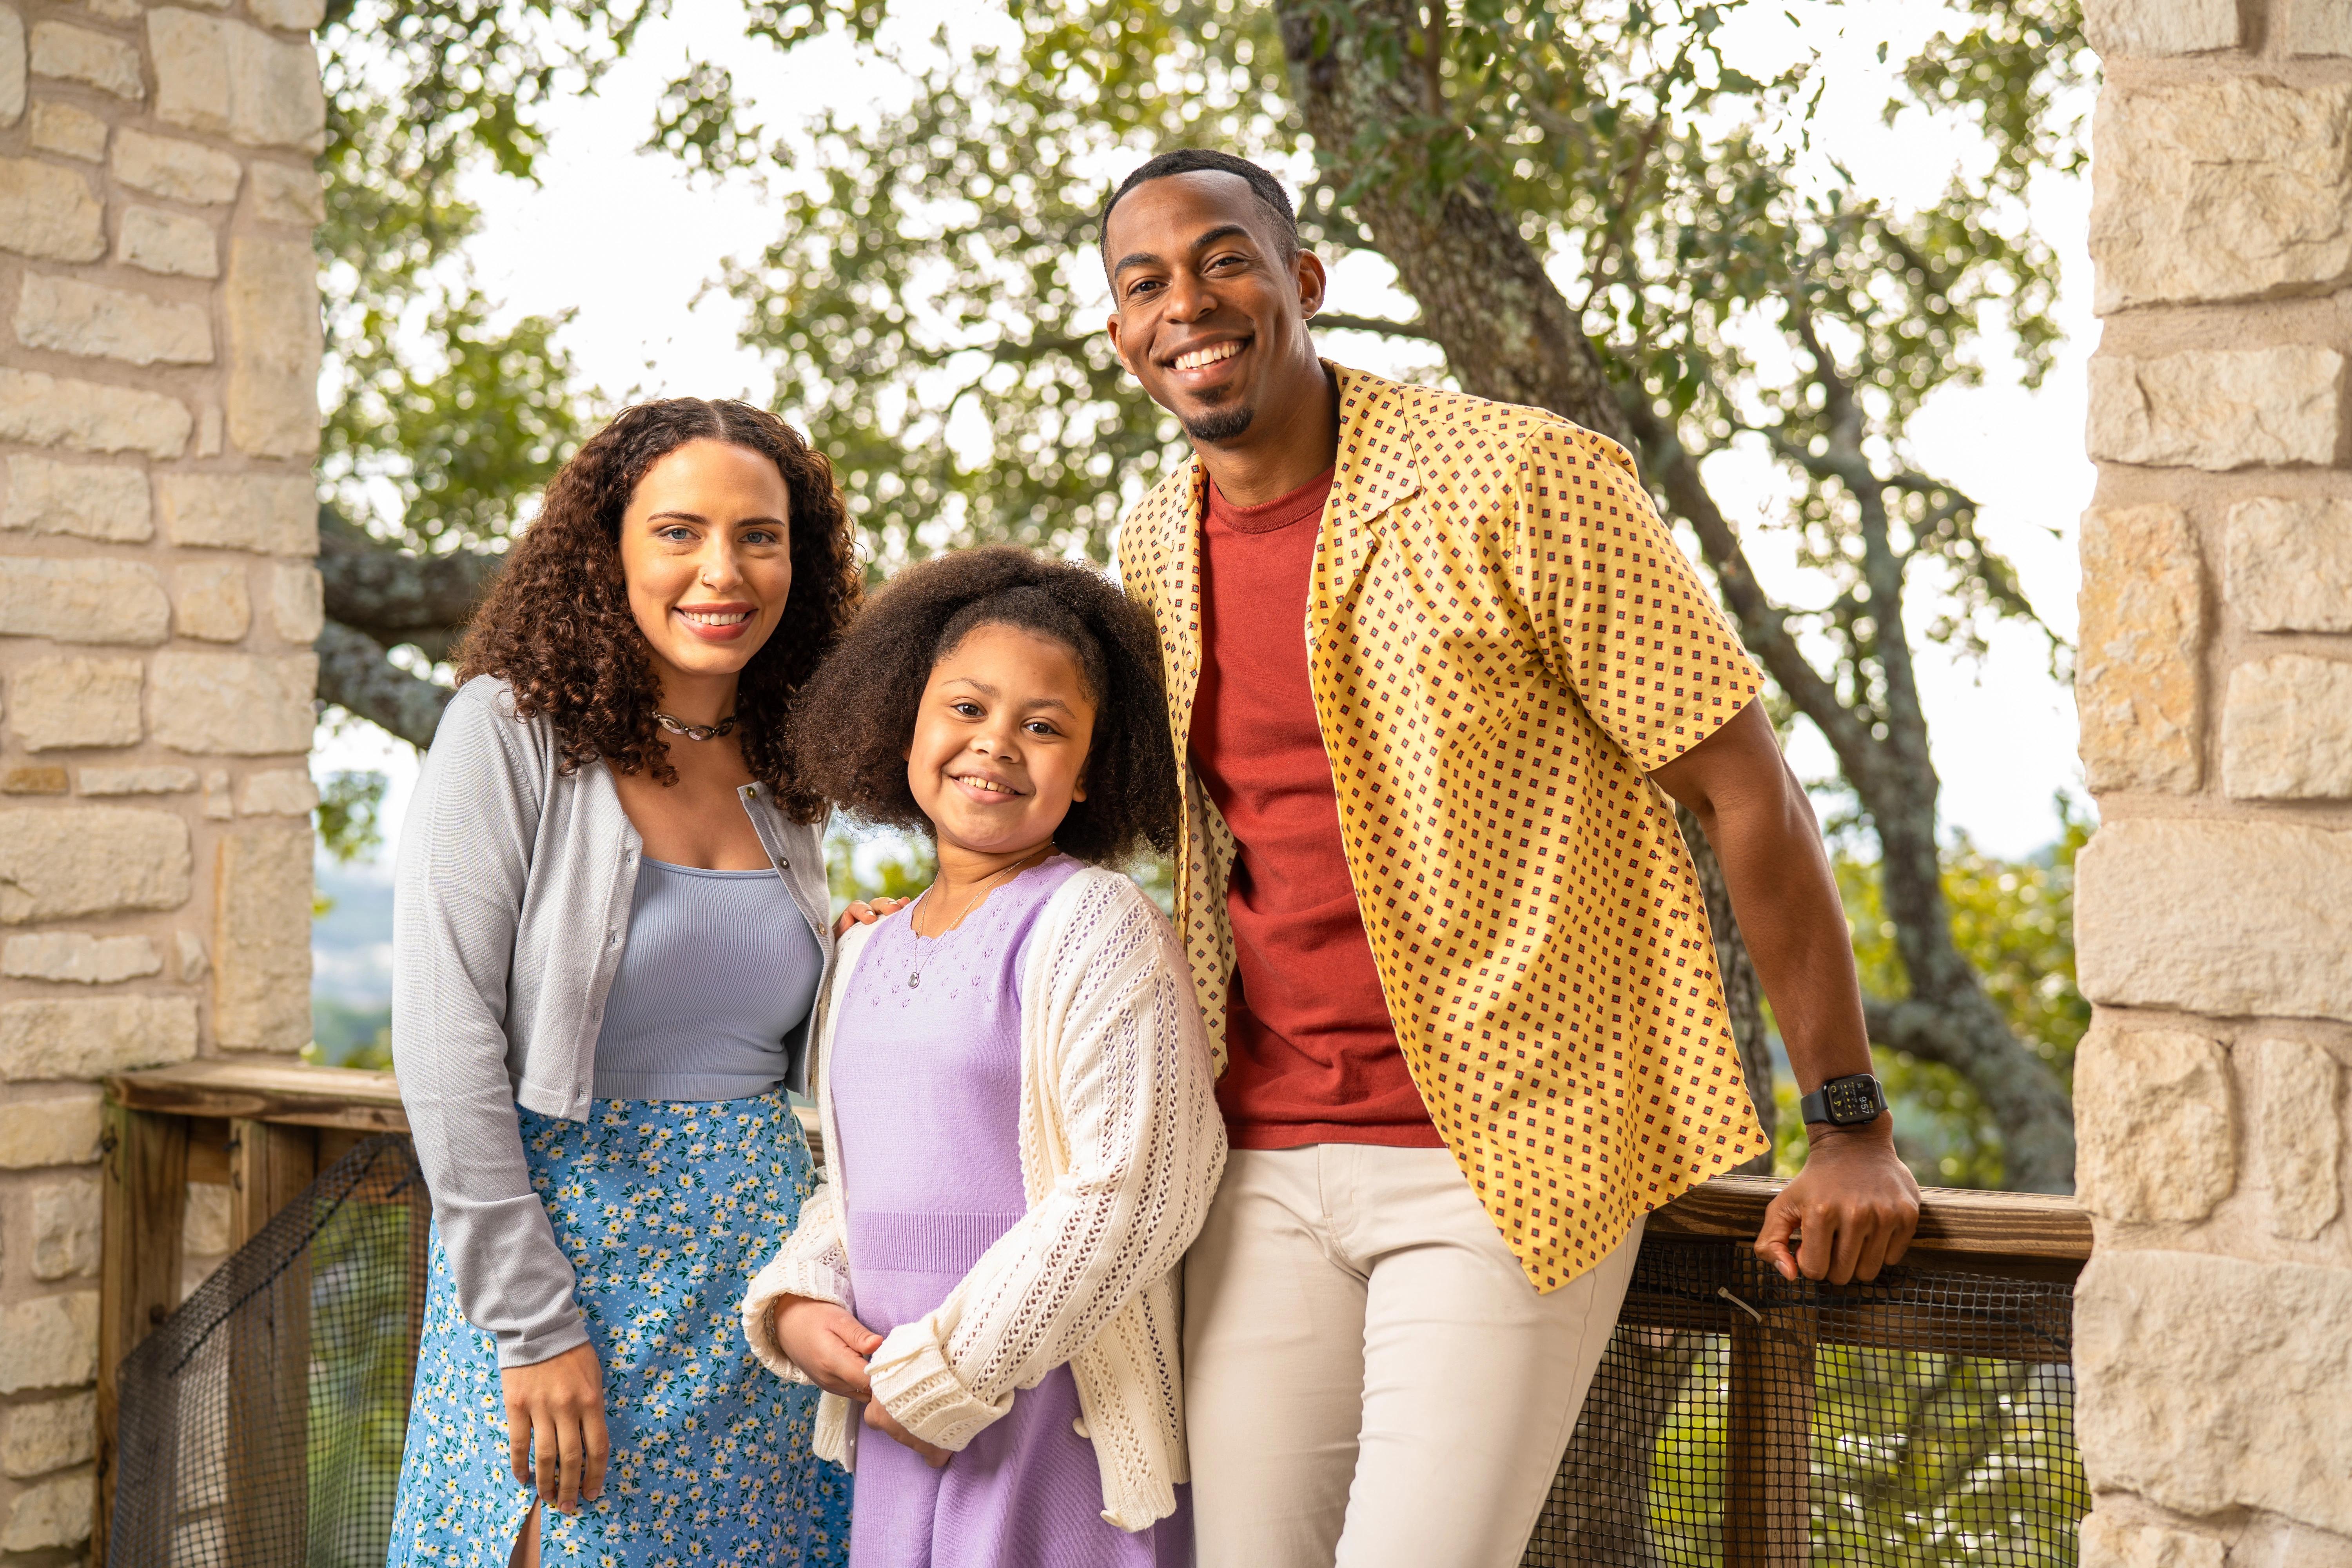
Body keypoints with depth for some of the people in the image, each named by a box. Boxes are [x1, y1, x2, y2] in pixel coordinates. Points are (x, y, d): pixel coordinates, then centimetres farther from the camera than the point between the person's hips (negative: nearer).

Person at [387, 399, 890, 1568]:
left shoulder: (782, 776, 9)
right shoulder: (512, 733, -7)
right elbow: (446, 1051, -13)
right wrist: (533, 1326, -16)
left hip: (762, 1265, 5)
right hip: (564, 1244, -5)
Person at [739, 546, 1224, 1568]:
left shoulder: (1094, 925, -9)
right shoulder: (869, 955, 13)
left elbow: (1128, 1195, -16)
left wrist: (945, 1372, -14)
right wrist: (794, 1303, 0)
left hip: (1051, 1415, -6)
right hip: (897, 1426, 6)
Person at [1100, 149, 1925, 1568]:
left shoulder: (1518, 483, -11)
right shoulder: (1155, 552, 9)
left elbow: (1745, 788, -9)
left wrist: (1854, 1133, -8)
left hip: (1506, 1161, -6)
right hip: (1262, 1167, 6)